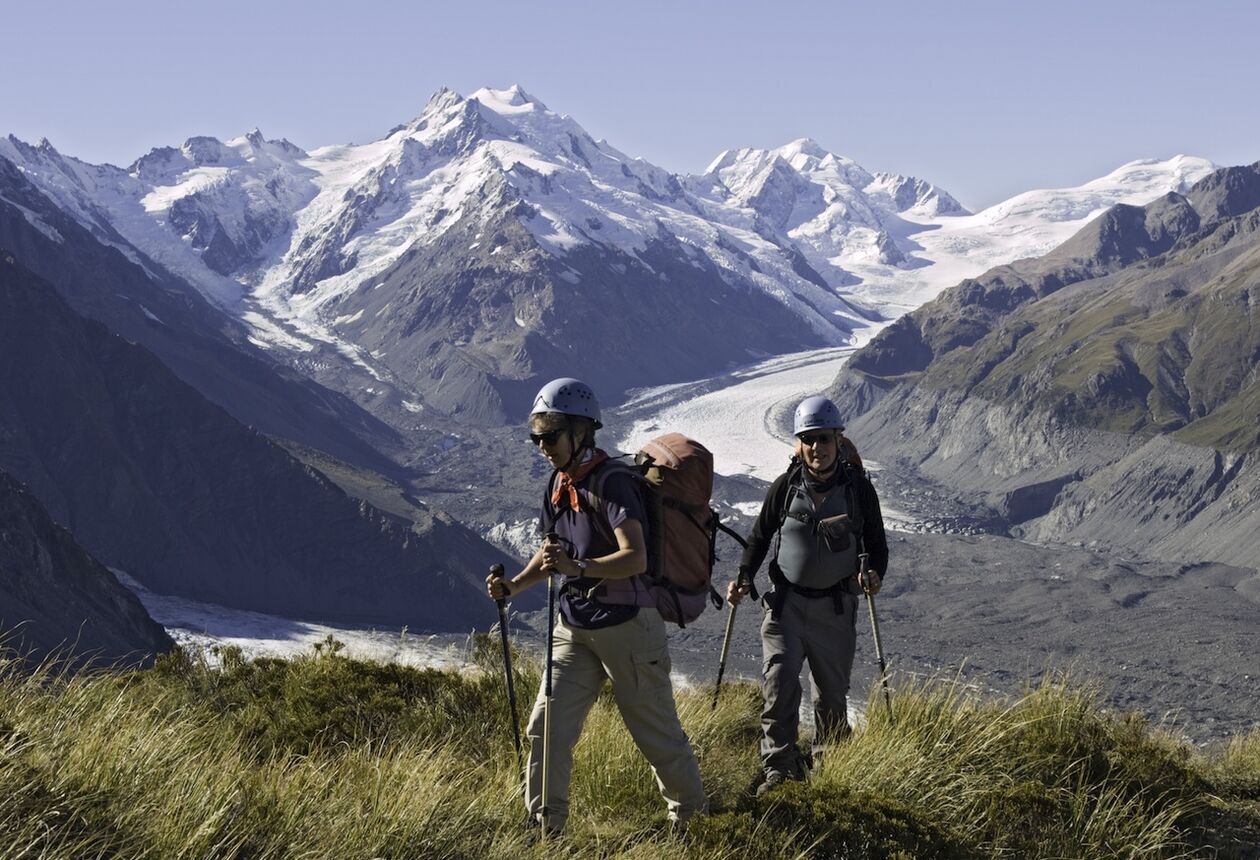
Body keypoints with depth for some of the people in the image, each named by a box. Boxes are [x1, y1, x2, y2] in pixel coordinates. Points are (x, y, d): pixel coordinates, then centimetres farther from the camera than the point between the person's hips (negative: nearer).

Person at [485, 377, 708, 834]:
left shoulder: (613, 482, -18)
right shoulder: (559, 485, 8)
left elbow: (636, 559, -28)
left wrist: (578, 567, -41)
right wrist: (512, 586, 4)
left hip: (626, 625, -7)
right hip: (576, 628, 7)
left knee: (656, 729, 7)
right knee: (547, 726, -2)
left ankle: (690, 810, 28)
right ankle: (545, 826, 5)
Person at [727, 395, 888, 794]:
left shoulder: (858, 488, -4)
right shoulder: (785, 488, -3)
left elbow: (877, 544, 5)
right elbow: (760, 537, 9)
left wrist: (874, 573, -16)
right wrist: (744, 577, -6)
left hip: (836, 607, 0)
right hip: (786, 601, 0)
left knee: (832, 690, 10)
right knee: (779, 682, -14)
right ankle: (780, 766, -10)